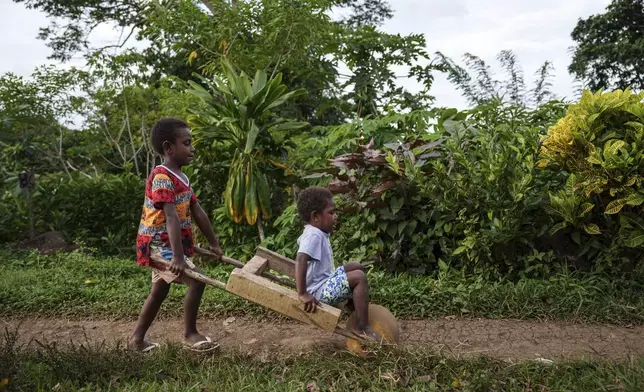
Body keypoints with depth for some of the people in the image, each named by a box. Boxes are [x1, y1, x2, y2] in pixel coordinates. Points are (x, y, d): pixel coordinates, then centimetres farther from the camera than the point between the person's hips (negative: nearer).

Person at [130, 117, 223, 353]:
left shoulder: (181, 177, 9)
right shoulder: (162, 177, -22)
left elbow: (197, 212, 12)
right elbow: (171, 217, -31)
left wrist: (213, 243, 15)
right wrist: (178, 256, -36)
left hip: (164, 245, 10)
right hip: (159, 244, -10)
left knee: (160, 291, 18)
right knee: (196, 281, -15)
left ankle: (137, 339, 31)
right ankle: (190, 334, 1)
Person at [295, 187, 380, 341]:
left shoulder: (315, 233, 8)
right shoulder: (314, 235, -23)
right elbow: (300, 260, -37)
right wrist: (303, 293, -38)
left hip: (325, 280, 11)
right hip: (319, 291, -11)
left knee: (356, 267, 17)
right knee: (359, 277, -18)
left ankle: (357, 310, 25)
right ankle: (362, 327, -11)